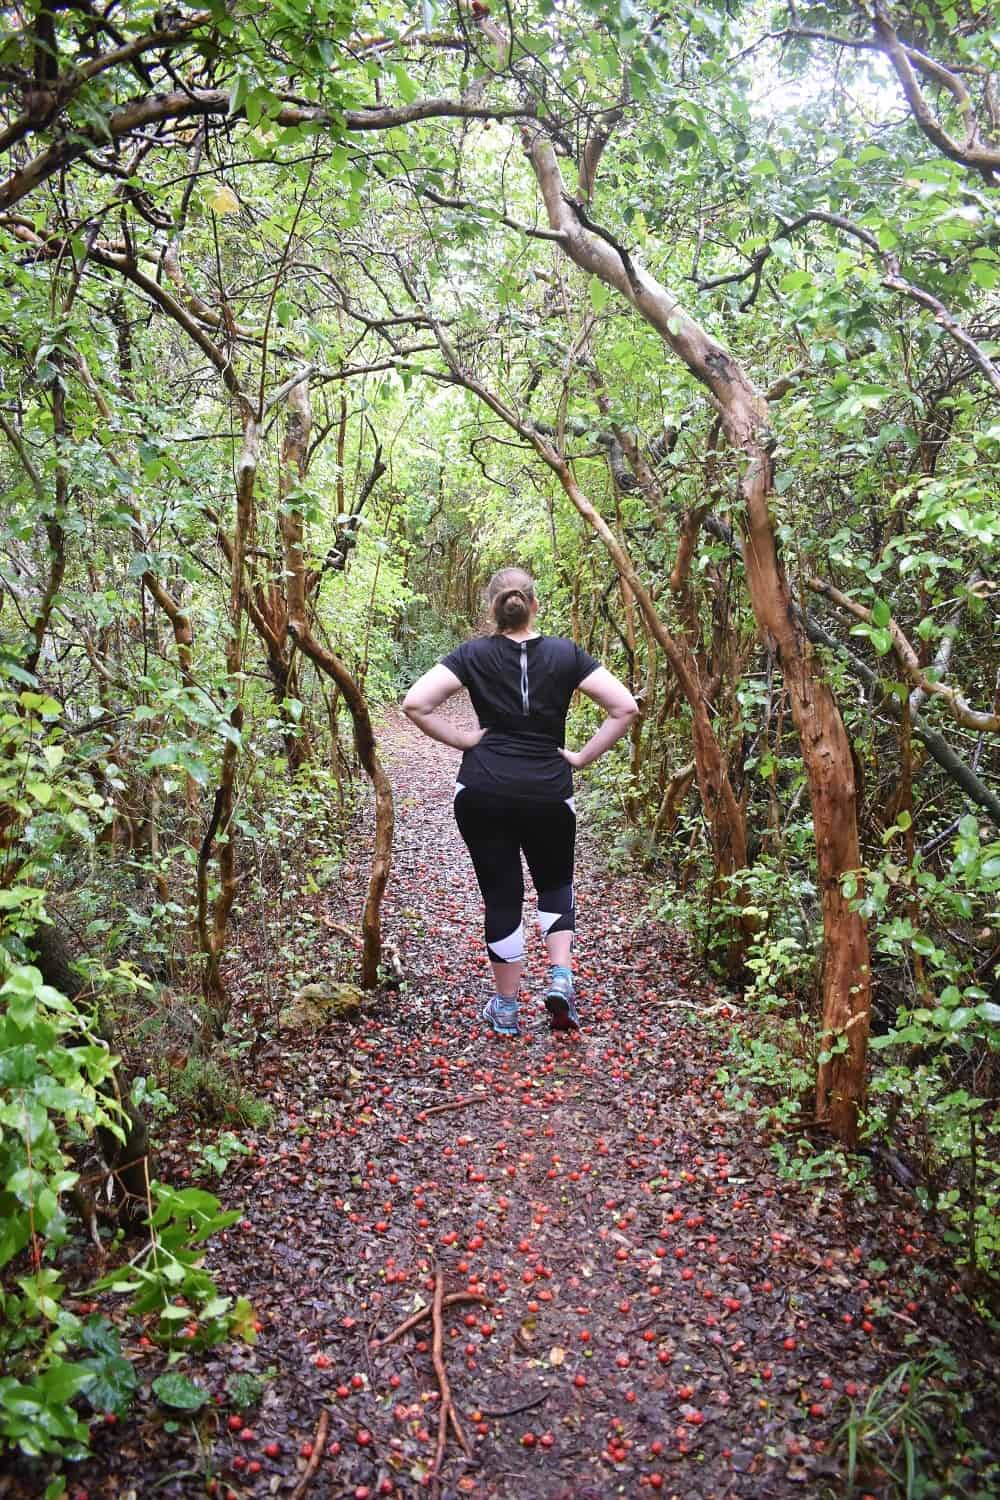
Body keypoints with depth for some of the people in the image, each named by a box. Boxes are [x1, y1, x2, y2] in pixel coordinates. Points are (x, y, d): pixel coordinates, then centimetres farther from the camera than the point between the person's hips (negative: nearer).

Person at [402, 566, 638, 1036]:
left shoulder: (473, 654, -2)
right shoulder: (565, 654, -1)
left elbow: (415, 704, -12)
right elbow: (625, 707, -7)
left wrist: (464, 740, -4)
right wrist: (583, 756, -1)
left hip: (483, 791, 0)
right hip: (549, 792, 1)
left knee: (501, 895, 10)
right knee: (555, 884, 23)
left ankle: (506, 1008, 20)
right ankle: (561, 978, 5)